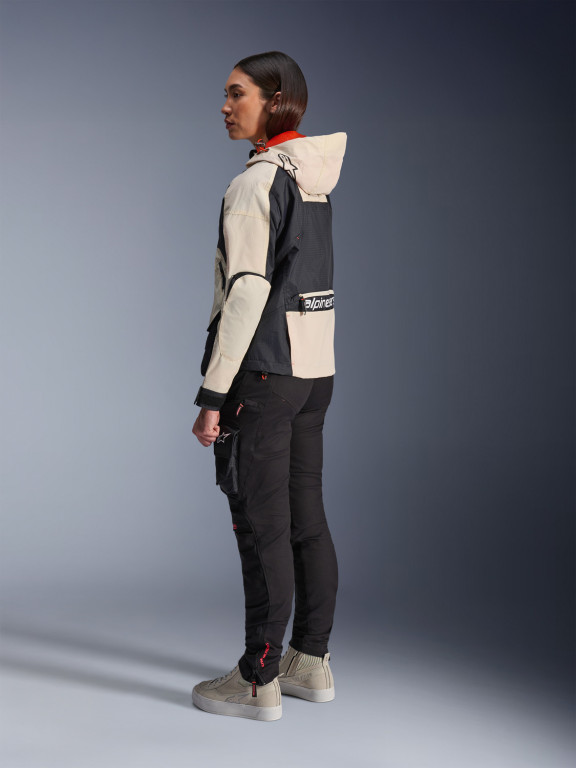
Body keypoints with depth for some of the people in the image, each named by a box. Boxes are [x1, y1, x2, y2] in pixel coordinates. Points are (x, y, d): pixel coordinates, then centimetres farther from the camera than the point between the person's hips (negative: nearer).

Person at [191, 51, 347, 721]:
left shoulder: (255, 184, -14)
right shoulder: (315, 180, 12)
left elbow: (246, 293, -20)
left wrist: (212, 394, -17)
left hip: (262, 373, -9)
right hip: (315, 369, 9)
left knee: (262, 528, -1)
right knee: (306, 520, 13)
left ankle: (259, 682, 9)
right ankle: (311, 662, 25)